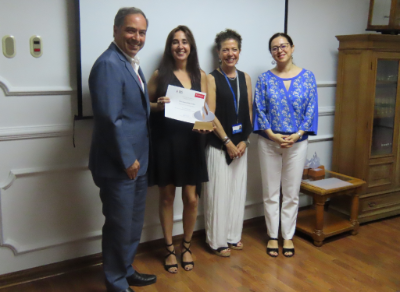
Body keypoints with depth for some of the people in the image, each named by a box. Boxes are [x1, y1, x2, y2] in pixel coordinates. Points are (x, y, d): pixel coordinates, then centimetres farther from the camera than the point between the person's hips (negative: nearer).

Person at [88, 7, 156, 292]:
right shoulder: (108, 64, -19)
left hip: (137, 161, 10)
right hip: (119, 164, -10)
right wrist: (127, 160, -20)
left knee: (133, 224, 21)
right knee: (119, 226, 6)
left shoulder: (132, 63, 12)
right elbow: (108, 118, -25)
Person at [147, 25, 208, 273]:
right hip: (165, 142, -2)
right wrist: (158, 105, -17)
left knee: (191, 199, 4)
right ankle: (170, 249, 25)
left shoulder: (200, 75, 6)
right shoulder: (160, 75, -1)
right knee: (167, 197, 8)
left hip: (191, 142, 2)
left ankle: (186, 247, 27)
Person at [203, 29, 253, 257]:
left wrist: (244, 140, -3)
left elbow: (249, 111, 8)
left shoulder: (245, 78, 9)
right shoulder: (212, 78, -5)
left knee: (238, 190, 12)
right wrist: (227, 142, -13)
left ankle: (233, 235, 26)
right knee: (218, 191, 1)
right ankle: (217, 240, 14)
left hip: (240, 144, 5)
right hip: (219, 144, -5)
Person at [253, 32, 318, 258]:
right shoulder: (265, 79, 0)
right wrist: (273, 135, -15)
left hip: (297, 143, 0)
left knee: (291, 193, 9)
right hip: (269, 143, 0)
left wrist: (297, 135, -13)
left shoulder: (307, 77, 0)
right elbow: (259, 110, -4)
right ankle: (273, 236, 23)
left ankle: (288, 236, 25)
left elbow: (311, 110, -2)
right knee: (271, 193, 8)